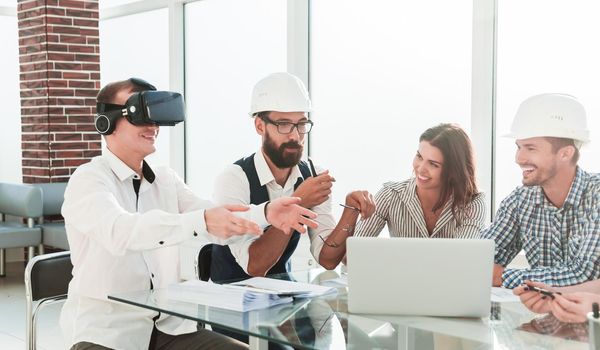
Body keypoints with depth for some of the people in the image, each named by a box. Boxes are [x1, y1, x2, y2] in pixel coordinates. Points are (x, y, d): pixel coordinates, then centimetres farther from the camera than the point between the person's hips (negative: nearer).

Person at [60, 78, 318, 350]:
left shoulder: (166, 180, 12)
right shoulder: (88, 180, -9)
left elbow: (220, 224, -1)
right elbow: (120, 231, -30)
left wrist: (265, 213, -20)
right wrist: (202, 221, -40)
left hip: (167, 325, 6)